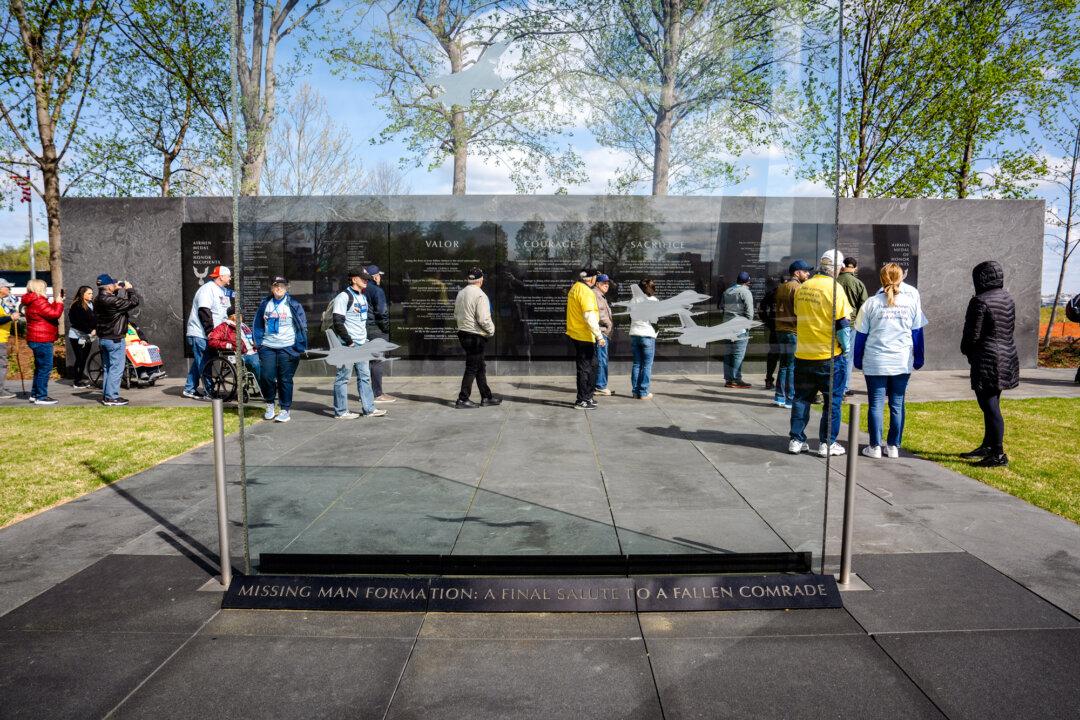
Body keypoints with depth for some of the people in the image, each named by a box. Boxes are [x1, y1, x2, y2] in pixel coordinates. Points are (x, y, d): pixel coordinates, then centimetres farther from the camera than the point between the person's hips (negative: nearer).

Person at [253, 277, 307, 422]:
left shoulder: (293, 305, 0)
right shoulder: (265, 304, 10)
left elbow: (302, 326, 0)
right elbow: (258, 324, 17)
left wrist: (300, 346, -6)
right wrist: (257, 341, 7)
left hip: (287, 348, -3)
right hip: (267, 347, 3)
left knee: (285, 379, 1)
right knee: (266, 377, -2)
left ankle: (285, 410, 11)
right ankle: (270, 404, 21)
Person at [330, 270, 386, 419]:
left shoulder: (363, 297, 16)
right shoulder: (344, 297, -12)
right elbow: (338, 322, -17)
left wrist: (365, 338, 14)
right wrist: (349, 342, -17)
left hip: (362, 344, 9)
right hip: (348, 345, -9)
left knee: (365, 376, 10)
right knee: (343, 377, -1)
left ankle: (369, 408, 17)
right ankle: (341, 411, 6)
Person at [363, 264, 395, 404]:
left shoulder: (363, 290, 12)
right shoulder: (377, 290, -12)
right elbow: (382, 312, -18)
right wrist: (386, 327, -7)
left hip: (364, 329, 8)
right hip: (376, 330, -8)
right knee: (377, 361, -4)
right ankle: (377, 394, -2)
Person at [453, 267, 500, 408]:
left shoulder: (461, 293, 9)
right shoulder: (479, 295, -16)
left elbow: (456, 316, 15)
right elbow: (483, 319, -21)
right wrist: (491, 330, -5)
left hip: (463, 333, 9)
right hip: (476, 336, -9)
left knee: (481, 367, 16)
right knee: (472, 368, -1)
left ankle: (486, 397, 23)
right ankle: (463, 399, 2)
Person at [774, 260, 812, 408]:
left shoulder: (781, 287, 16)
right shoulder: (796, 287, -11)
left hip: (781, 330, 9)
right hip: (794, 331, -9)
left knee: (784, 364, 14)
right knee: (793, 366, -4)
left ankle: (780, 396, 18)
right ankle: (791, 399, 0)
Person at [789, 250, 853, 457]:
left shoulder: (802, 288, 5)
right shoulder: (834, 289, -13)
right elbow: (842, 324, -12)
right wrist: (845, 347, 1)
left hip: (803, 354, 5)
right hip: (829, 356, -5)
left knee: (802, 398, 13)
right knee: (832, 400, 7)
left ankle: (796, 440, 15)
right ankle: (827, 443, 11)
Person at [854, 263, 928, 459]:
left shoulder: (871, 303, -2)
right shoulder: (911, 301, 2)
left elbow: (861, 334, 1)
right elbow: (917, 333, 6)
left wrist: (858, 360, 10)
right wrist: (918, 360, 14)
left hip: (875, 362, -1)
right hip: (902, 362, 2)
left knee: (876, 404, 4)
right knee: (897, 404, 9)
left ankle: (875, 447, 6)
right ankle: (893, 446, 14)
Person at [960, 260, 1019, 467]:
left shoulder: (980, 301, -18)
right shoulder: (1007, 298, 9)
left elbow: (972, 334, -16)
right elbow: (1009, 327, 15)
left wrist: (965, 349, 4)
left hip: (988, 360, -9)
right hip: (1008, 356, 9)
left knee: (989, 406, -3)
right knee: (991, 405, 19)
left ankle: (999, 454, 1)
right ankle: (987, 446, 31)